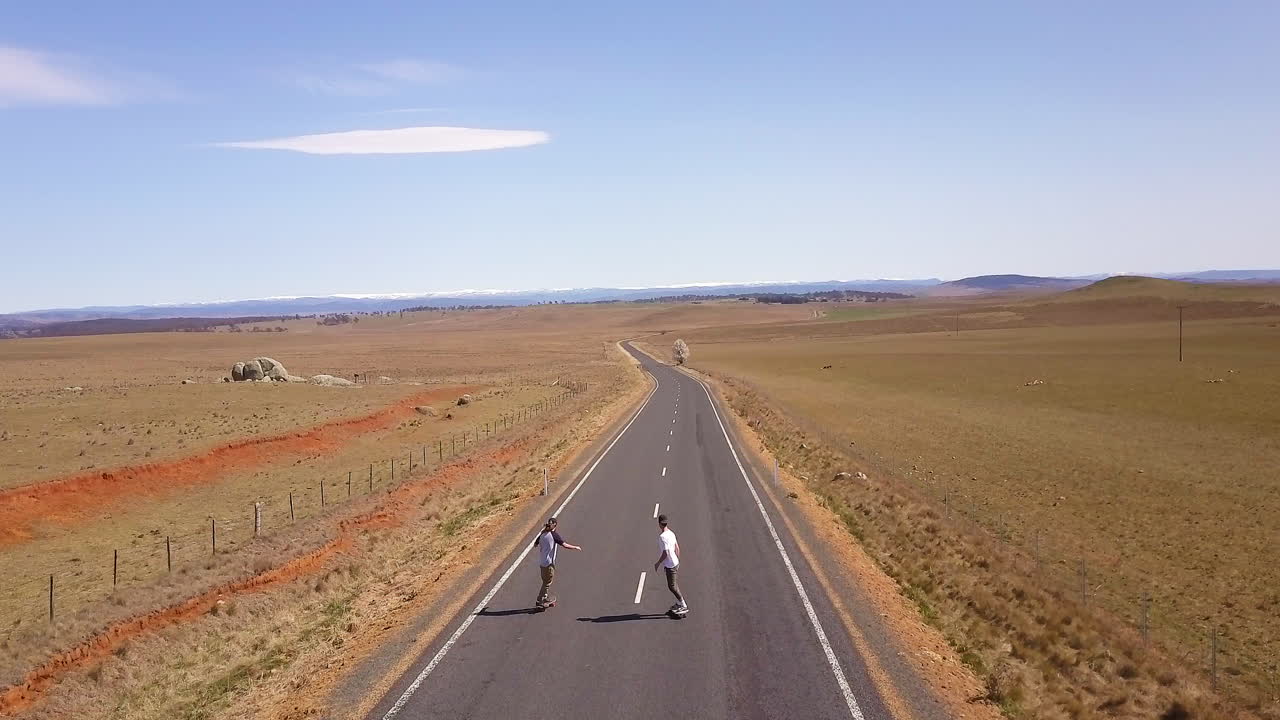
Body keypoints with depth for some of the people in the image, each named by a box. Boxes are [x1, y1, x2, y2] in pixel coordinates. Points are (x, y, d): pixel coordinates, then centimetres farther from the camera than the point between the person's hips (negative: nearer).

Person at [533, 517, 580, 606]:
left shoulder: (543, 534, 4)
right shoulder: (554, 535, -14)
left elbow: (535, 544, 18)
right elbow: (565, 545, -17)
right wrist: (576, 547, -3)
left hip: (541, 562, 7)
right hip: (549, 562, -7)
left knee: (546, 580, 19)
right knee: (548, 582, 4)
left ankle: (546, 598, 27)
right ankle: (540, 600, 5)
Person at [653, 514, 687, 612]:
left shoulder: (662, 537, -22)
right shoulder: (671, 533, 7)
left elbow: (665, 553, -25)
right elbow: (677, 548, 14)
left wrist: (657, 563, -14)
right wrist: (677, 561, 25)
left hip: (670, 565, -9)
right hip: (675, 563, 9)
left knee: (671, 586, -2)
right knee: (673, 584, 22)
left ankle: (684, 606, 0)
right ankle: (679, 603, 33)